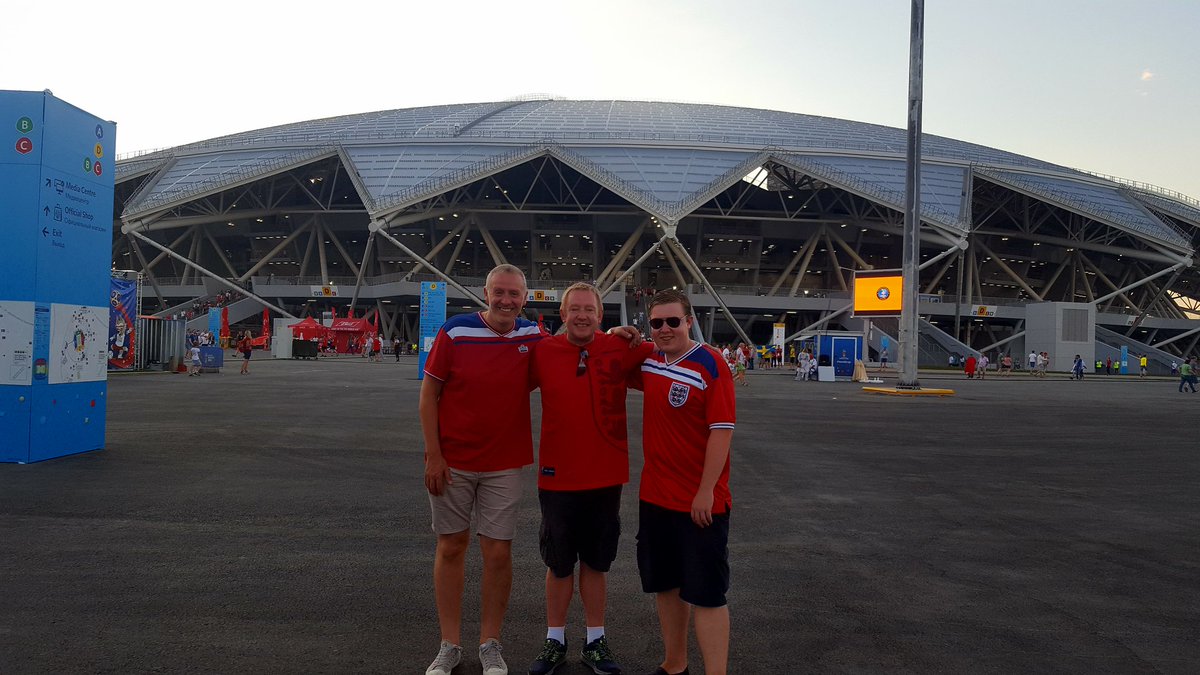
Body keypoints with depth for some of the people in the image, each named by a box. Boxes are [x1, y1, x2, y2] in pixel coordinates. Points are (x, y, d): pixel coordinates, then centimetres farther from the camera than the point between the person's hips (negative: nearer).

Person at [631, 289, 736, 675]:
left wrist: (706, 492, -17)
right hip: (654, 497, 7)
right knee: (665, 584, 17)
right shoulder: (648, 362, 6)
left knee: (706, 593, 0)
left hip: (699, 502, -7)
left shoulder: (710, 365, -13)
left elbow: (722, 431, -16)